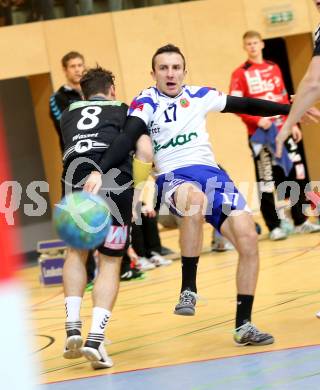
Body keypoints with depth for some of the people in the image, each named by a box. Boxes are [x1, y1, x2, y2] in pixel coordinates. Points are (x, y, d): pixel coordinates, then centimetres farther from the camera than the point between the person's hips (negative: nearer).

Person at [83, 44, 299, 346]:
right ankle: (188, 289, -31)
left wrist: (289, 109, 30)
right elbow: (127, 138, -16)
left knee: (248, 240, -11)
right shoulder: (146, 102, -1)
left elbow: (244, 105, 24)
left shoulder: (198, 96, 12)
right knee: (195, 198, -41)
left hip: (211, 173, 5)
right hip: (173, 178, -5)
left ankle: (243, 325, 1)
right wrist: (100, 171, -32)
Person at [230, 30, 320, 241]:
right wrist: (257, 120, -20)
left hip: (282, 130, 5)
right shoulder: (240, 74, -2)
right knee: (266, 181, -4)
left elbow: (285, 99, 17)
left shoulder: (274, 68, 13)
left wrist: (293, 124, 10)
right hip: (261, 135, -5)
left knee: (297, 174, 3)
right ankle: (274, 227, 1)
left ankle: (301, 221, 13)